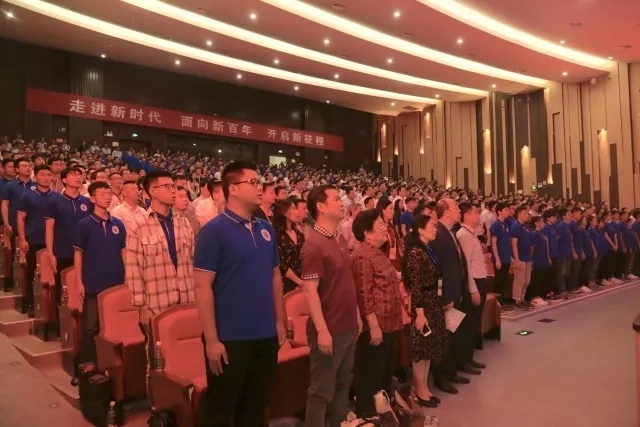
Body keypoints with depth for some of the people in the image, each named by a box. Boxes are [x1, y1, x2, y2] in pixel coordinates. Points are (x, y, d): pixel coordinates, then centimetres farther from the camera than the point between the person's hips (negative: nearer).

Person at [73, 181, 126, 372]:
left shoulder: (118, 224, 5)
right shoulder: (84, 224, -4)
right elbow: (78, 254, -3)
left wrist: (126, 278, 7)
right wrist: (79, 282, -7)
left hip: (117, 283, 3)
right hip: (93, 284, -3)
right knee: (90, 325, 4)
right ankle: (87, 362, 17)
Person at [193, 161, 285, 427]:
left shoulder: (266, 229, 6)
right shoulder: (214, 231, -12)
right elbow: (203, 287, -14)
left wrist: (280, 321, 10)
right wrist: (212, 339, -16)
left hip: (266, 336, 6)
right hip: (230, 338, -5)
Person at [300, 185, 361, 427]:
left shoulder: (340, 240, 9)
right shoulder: (314, 245, -17)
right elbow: (310, 291, -20)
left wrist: (357, 316, 15)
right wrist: (322, 330, -22)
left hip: (348, 327, 8)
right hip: (330, 330, -8)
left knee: (343, 386, 20)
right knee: (322, 391, 6)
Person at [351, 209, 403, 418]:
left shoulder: (377, 252, 14)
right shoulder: (362, 255, -19)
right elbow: (364, 294, -23)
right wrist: (374, 326, -24)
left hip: (389, 323, 10)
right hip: (375, 326, -10)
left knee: (385, 373, 21)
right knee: (370, 376, 3)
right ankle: (367, 416, 17)